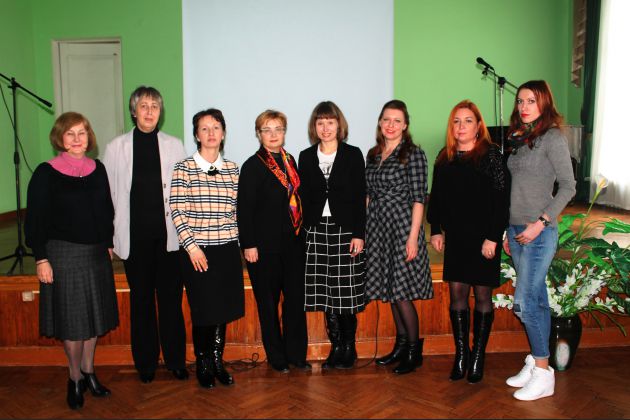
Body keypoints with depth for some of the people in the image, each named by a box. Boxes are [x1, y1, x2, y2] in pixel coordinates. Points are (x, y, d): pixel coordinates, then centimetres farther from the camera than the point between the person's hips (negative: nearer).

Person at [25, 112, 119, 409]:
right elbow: (35, 219, -8)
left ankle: (89, 371, 30)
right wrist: (41, 259, -11)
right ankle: (75, 377, 22)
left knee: (94, 315, 13)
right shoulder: (46, 173, -8)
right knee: (71, 319, 4)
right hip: (63, 254, -4)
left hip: (96, 254, 4)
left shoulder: (98, 170, 4)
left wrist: (109, 244, 11)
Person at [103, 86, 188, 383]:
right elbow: (108, 194, 4)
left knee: (171, 298, 6)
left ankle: (175, 360, 21)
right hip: (134, 236, 0)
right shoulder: (116, 147, 4)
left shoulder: (174, 146, 5)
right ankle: (145, 363, 25)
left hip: (169, 234, 0)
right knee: (141, 300, 10)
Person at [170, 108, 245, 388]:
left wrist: (238, 241, 8)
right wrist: (191, 245, -12)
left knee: (224, 308, 9)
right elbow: (177, 211, -6)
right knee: (203, 310, 3)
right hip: (196, 250, -3)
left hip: (227, 248, 4)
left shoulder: (232, 169, 8)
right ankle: (203, 364, 23)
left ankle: (217, 361, 27)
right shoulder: (184, 168, -3)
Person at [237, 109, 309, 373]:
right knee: (268, 302, 7)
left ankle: (296, 353, 22)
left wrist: (301, 233, 10)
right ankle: (276, 356, 21)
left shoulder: (290, 161, 11)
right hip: (265, 245, -5)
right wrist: (248, 245, -13)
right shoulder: (252, 166, -6)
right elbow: (244, 209, -9)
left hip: (293, 242, 5)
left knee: (296, 299, 8)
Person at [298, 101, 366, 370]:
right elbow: (303, 198, 9)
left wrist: (358, 234, -8)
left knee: (346, 294, 0)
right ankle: (336, 347, 17)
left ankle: (349, 348, 15)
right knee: (326, 294, 4)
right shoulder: (306, 157, 10)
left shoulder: (353, 155, 3)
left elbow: (360, 197, -1)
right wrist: (302, 232, 2)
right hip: (316, 231, 3)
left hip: (346, 230, -2)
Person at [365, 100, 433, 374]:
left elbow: (418, 198, -11)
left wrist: (413, 237, -16)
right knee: (389, 289, 13)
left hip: (401, 226, -6)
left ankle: (414, 351, 13)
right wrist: (362, 230, 10)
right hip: (377, 227, 7)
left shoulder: (413, 154, -7)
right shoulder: (373, 154, 12)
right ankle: (401, 344, 28)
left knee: (401, 292, -4)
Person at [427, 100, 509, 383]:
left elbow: (500, 199, -10)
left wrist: (493, 237, -14)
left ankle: (478, 357, 17)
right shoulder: (444, 158, 8)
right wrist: (436, 230, 6)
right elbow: (436, 197, 12)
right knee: (457, 293, 6)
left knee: (482, 295, 5)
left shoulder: (491, 155, -6)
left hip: (483, 238, -4)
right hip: (455, 237, 4)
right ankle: (461, 354, 17)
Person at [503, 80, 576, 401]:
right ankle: (535, 362, 22)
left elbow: (568, 187, -11)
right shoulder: (518, 139, 13)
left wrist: (541, 222, -17)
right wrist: (509, 231, 15)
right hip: (517, 229, 7)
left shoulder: (552, 138, -7)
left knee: (524, 301, -8)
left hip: (539, 231, -7)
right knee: (536, 300, 13)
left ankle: (543, 373, 5)